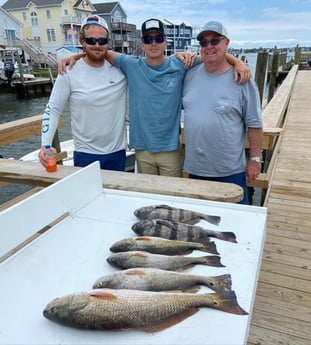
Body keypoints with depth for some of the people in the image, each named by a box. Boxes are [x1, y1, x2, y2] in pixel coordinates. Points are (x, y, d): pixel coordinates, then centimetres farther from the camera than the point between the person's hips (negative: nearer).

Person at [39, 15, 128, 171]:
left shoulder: (120, 69, -3)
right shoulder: (69, 73, -8)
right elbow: (53, 110, -5)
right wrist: (46, 144, -16)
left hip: (117, 152, 3)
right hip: (85, 154, -2)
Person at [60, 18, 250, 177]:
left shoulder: (180, 65, -3)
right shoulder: (131, 65, -2)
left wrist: (238, 62, -12)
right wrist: (75, 56, 0)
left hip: (170, 149, -1)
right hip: (142, 148, 1)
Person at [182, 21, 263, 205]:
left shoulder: (242, 79, -8)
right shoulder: (190, 75, 2)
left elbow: (254, 124, -6)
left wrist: (255, 159, -5)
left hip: (231, 171, -3)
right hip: (195, 168, 4)